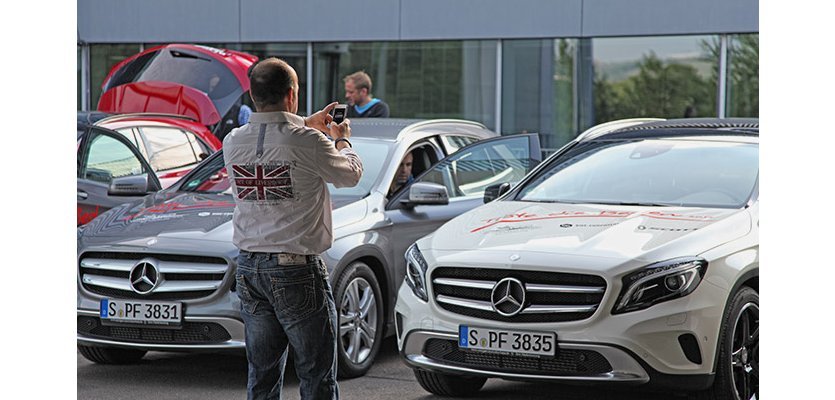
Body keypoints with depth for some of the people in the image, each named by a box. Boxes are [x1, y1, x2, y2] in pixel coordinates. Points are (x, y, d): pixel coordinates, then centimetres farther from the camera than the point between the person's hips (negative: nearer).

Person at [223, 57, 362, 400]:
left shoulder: (233, 143, 1)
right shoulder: (307, 142, -14)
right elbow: (350, 175, 3)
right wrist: (342, 141, 23)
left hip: (250, 271, 6)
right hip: (298, 271, -5)